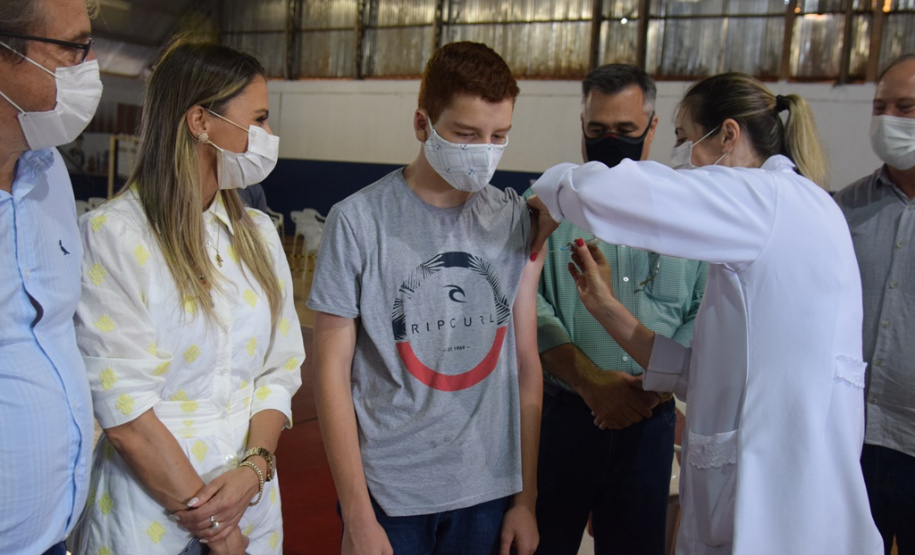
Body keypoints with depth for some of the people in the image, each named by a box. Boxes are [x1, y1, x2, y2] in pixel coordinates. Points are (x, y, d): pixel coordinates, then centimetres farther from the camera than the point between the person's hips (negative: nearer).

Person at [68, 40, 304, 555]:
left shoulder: (258, 233, 4)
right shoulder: (112, 234, -14)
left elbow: (282, 365, 3)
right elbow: (123, 410, -17)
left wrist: (255, 466, -13)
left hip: (251, 500, 5)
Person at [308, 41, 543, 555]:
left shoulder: (517, 221, -1)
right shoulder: (359, 221, -10)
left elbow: (527, 365, 3)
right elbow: (332, 373, -8)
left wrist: (526, 498, 4)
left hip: (489, 492, 3)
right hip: (389, 493, -2)